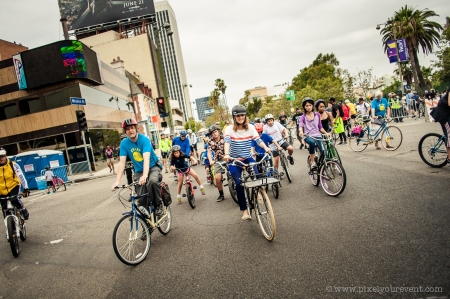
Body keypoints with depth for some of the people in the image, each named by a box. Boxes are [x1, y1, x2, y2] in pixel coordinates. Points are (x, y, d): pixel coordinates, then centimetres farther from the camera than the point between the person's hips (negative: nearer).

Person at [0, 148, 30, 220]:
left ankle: (24, 210, -2)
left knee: (14, 200, -31)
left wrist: (26, 188, -28)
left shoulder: (13, 165, -13)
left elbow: (21, 176, -18)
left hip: (13, 187, -2)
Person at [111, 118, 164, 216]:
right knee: (141, 197, -14)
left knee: (152, 182, -35)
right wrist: (117, 181, -24)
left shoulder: (144, 139, -20)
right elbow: (121, 162, -13)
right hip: (139, 171, 4)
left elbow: (146, 158, -32)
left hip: (153, 167, -4)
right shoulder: (124, 143, -9)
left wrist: (145, 176, -48)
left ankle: (158, 205, -14)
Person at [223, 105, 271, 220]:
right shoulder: (229, 129, -10)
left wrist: (266, 148, -32)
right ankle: (244, 211, 2)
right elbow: (227, 142, -26)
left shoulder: (250, 127, -2)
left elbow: (258, 139, -13)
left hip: (248, 158, 2)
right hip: (234, 160, -2)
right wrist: (226, 154, -45)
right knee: (239, 184, -10)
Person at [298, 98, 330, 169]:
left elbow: (320, 127, 15)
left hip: (317, 136, 2)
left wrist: (326, 133, -2)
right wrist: (301, 131, -35)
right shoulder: (303, 117, 6)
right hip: (308, 136, -2)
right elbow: (300, 125, -13)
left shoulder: (317, 115, 12)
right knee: (312, 142, -37)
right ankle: (313, 162, -25)